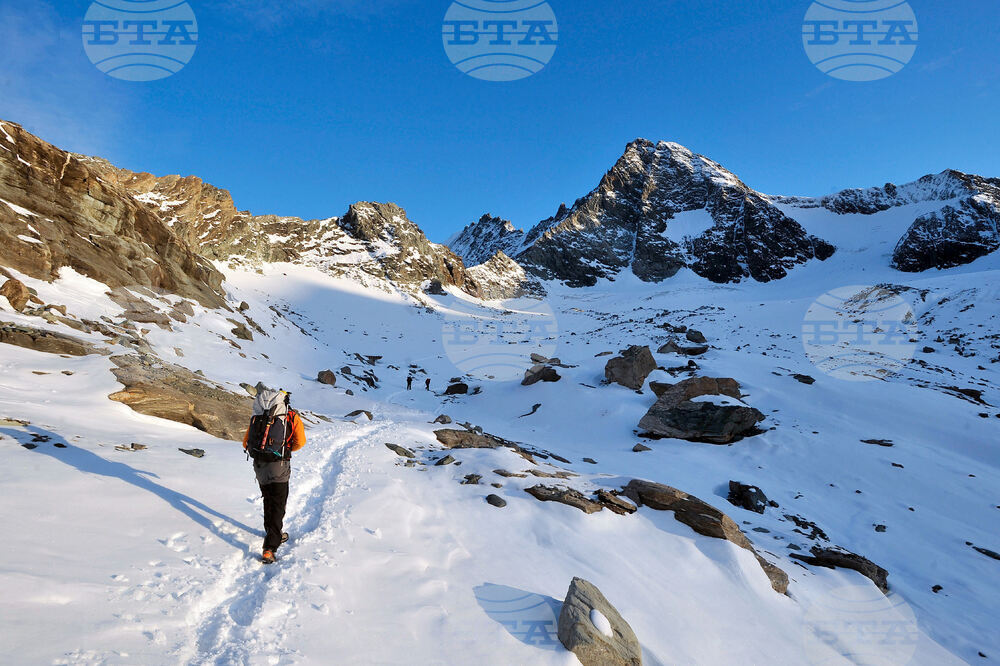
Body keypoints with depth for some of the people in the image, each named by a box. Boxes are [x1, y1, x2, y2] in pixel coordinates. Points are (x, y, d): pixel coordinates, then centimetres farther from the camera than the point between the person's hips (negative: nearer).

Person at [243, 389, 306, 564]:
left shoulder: (257, 416, 13)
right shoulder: (292, 416, 2)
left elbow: (246, 443, 13)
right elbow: (300, 442, -3)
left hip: (258, 465, 5)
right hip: (278, 466, -4)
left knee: (268, 501, 24)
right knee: (277, 506, 2)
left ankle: (274, 534, 41)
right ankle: (269, 549, -6)